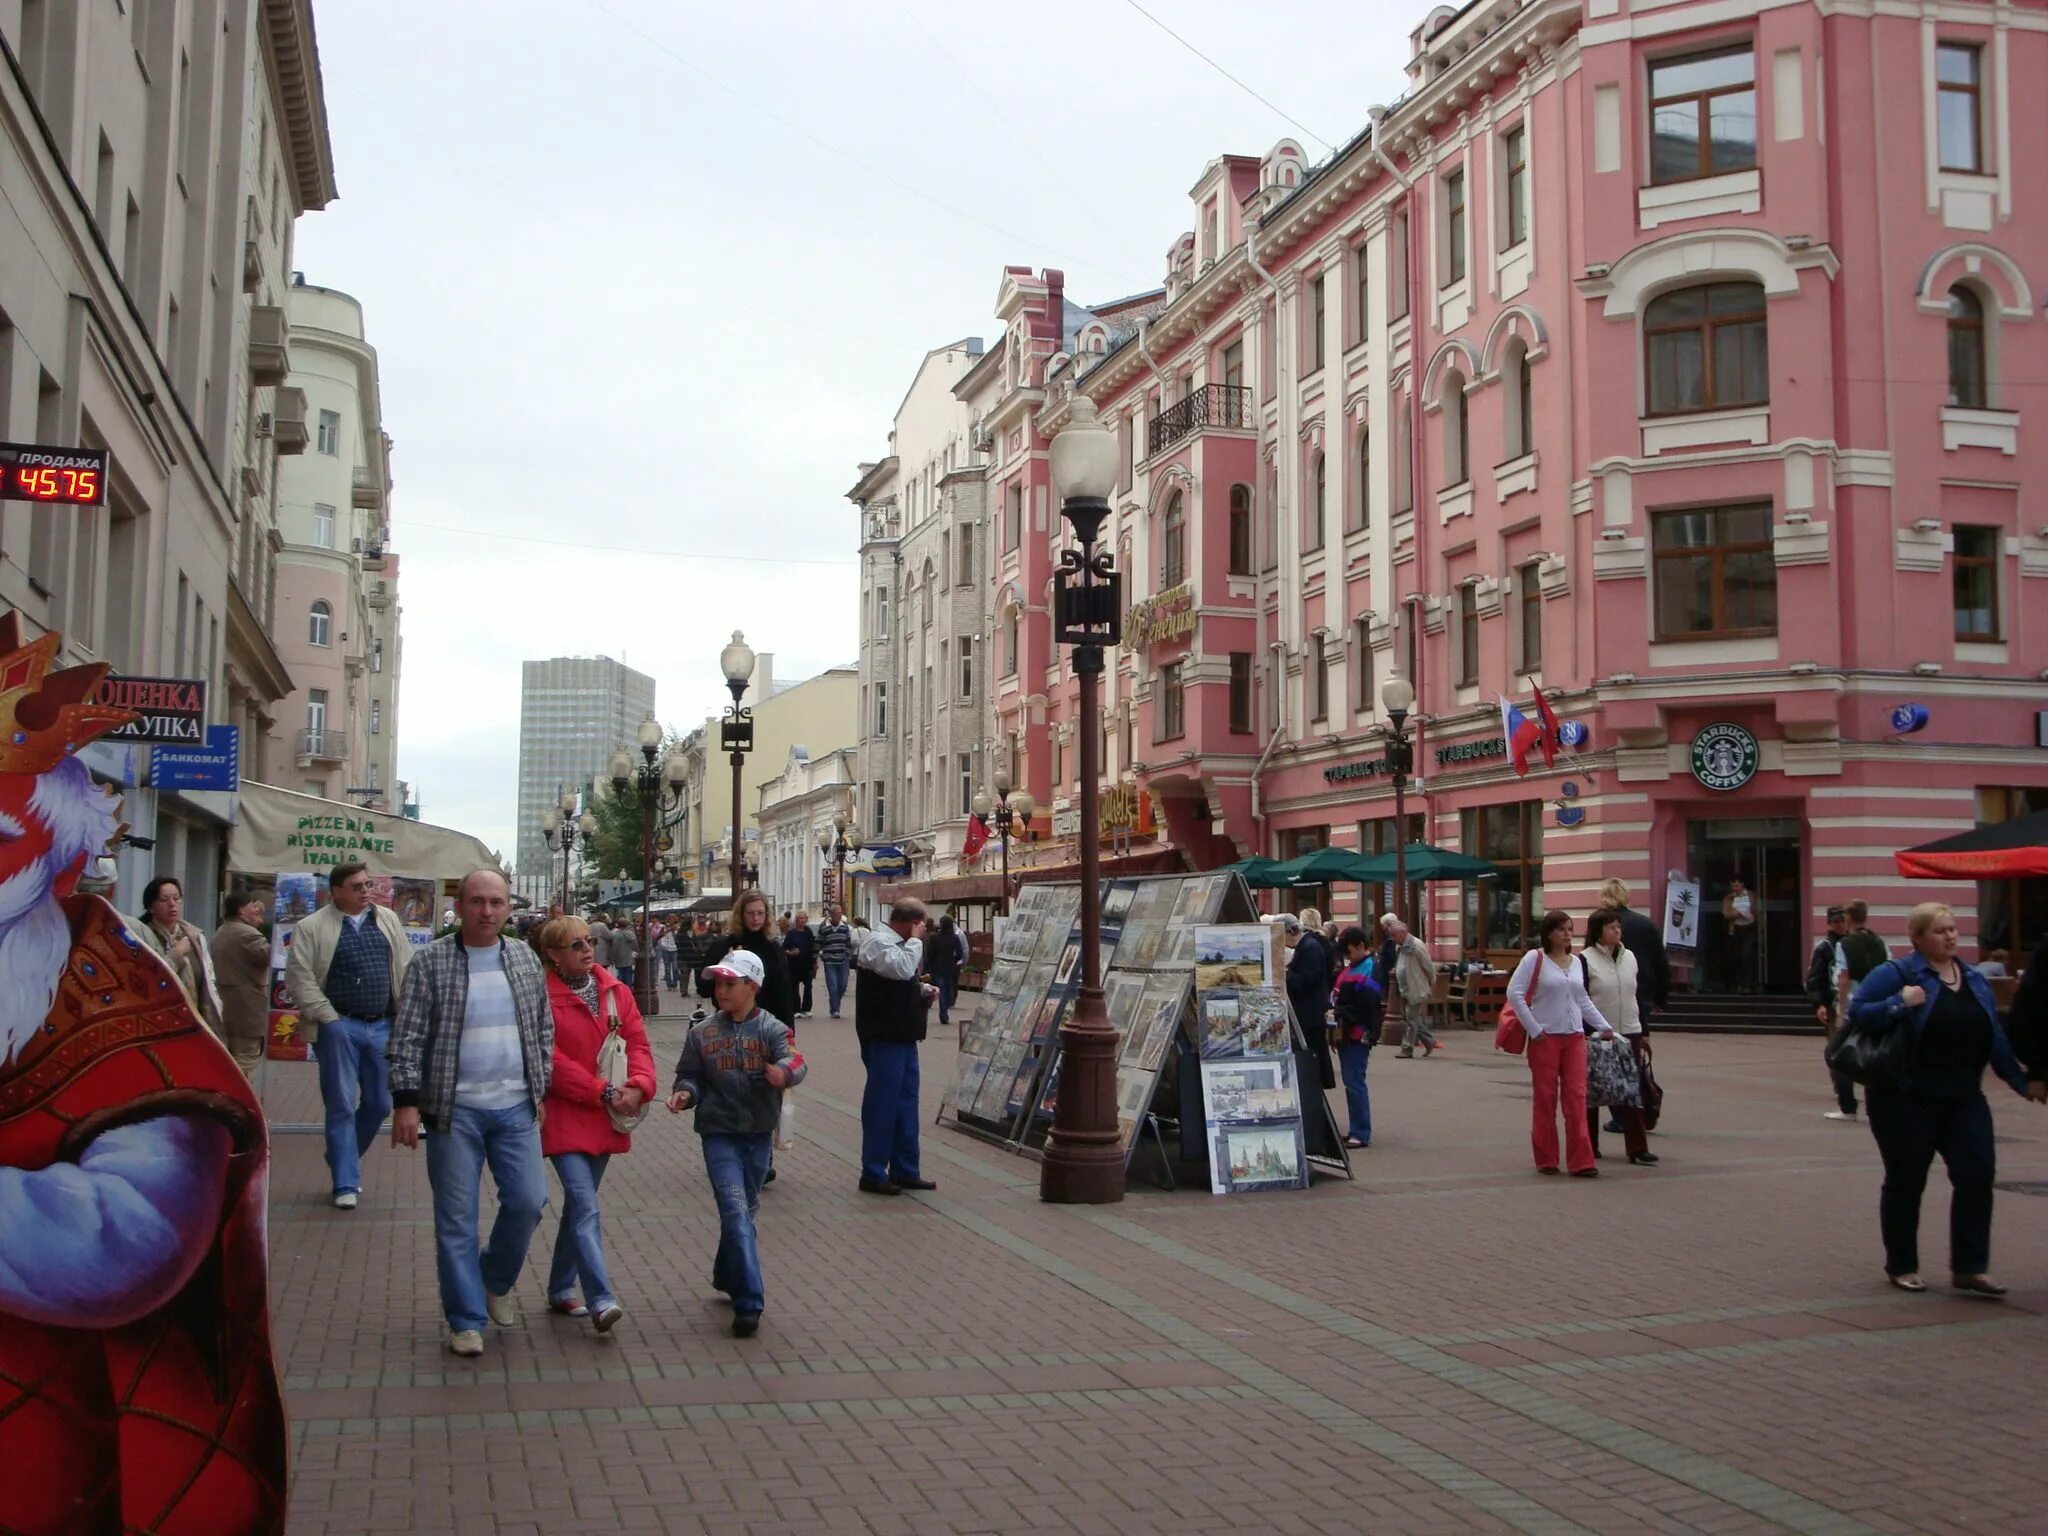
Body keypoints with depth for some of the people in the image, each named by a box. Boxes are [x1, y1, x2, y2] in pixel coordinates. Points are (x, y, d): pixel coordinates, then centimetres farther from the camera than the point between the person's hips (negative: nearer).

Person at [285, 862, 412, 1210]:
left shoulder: (387, 920, 11)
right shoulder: (313, 928, -3)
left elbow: (406, 969, 12)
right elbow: (299, 977, -6)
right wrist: (327, 1017, -10)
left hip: (382, 1026, 5)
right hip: (340, 1027, -4)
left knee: (379, 1103, 9)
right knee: (342, 1105, -2)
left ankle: (343, 1161, 31)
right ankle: (346, 1183, 5)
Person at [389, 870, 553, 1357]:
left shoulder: (525, 960, 8)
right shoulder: (430, 962, -3)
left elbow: (544, 1028, 15)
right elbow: (407, 1037, -5)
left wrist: (541, 1089, 9)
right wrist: (406, 1101, -12)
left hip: (516, 1107, 3)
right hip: (455, 1110, -3)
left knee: (528, 1202, 2)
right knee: (456, 1218, 2)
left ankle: (496, 1281, 29)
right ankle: (467, 1320, 13)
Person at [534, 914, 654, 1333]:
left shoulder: (616, 991, 8)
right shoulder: (543, 996, -10)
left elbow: (637, 1043, 6)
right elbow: (551, 1060, -14)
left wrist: (637, 1086, -13)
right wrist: (602, 1092, -16)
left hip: (607, 1119, 6)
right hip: (564, 1117, -6)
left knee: (579, 1204, 16)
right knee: (585, 1208, -14)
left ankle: (561, 1290, 28)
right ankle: (600, 1300, -18)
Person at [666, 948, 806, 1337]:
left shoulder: (771, 1029, -5)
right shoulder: (702, 1033, 1)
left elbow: (794, 1062, -20)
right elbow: (690, 1075, 7)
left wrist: (784, 1071, -42)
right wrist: (685, 1093, -15)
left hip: (759, 1133, 1)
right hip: (719, 1133, -1)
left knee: (744, 1211, 16)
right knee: (735, 1211, -12)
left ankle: (728, 1278, 39)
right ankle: (748, 1303, -13)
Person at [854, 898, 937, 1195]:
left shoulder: (900, 944, 18)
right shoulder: (877, 943, -13)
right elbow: (902, 969, -30)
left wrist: (924, 992, 9)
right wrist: (915, 940, -17)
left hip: (903, 1036, 10)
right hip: (883, 1037, -10)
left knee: (906, 1102, 13)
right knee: (882, 1103, -5)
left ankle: (905, 1170, 21)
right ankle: (873, 1173, 1)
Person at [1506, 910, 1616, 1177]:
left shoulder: (1575, 963, 12)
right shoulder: (1535, 959, -6)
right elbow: (1514, 994, -11)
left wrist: (1603, 1027, 14)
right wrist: (1534, 1030, -13)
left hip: (1574, 1037, 5)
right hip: (1545, 1038, -5)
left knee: (1577, 1098, -1)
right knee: (1545, 1098, 2)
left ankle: (1580, 1162, -1)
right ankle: (1546, 1160, 13)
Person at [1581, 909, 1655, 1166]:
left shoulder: (1629, 958, 11)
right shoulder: (1585, 960, -6)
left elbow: (1637, 997, 17)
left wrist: (1643, 1034, 14)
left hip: (1629, 1034, 4)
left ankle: (1638, 1148, 0)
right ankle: (1589, 1147, 15)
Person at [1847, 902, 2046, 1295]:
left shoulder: (1974, 979, 11)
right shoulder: (1897, 974, -8)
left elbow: (1996, 1038, 15)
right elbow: (1857, 1012, -12)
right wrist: (1900, 1005, -25)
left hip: (1963, 1099, 5)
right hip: (1907, 1100, -5)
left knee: (1978, 1174, -4)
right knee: (1906, 1182, 4)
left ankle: (1969, 1268, 4)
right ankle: (1901, 1266, 18)